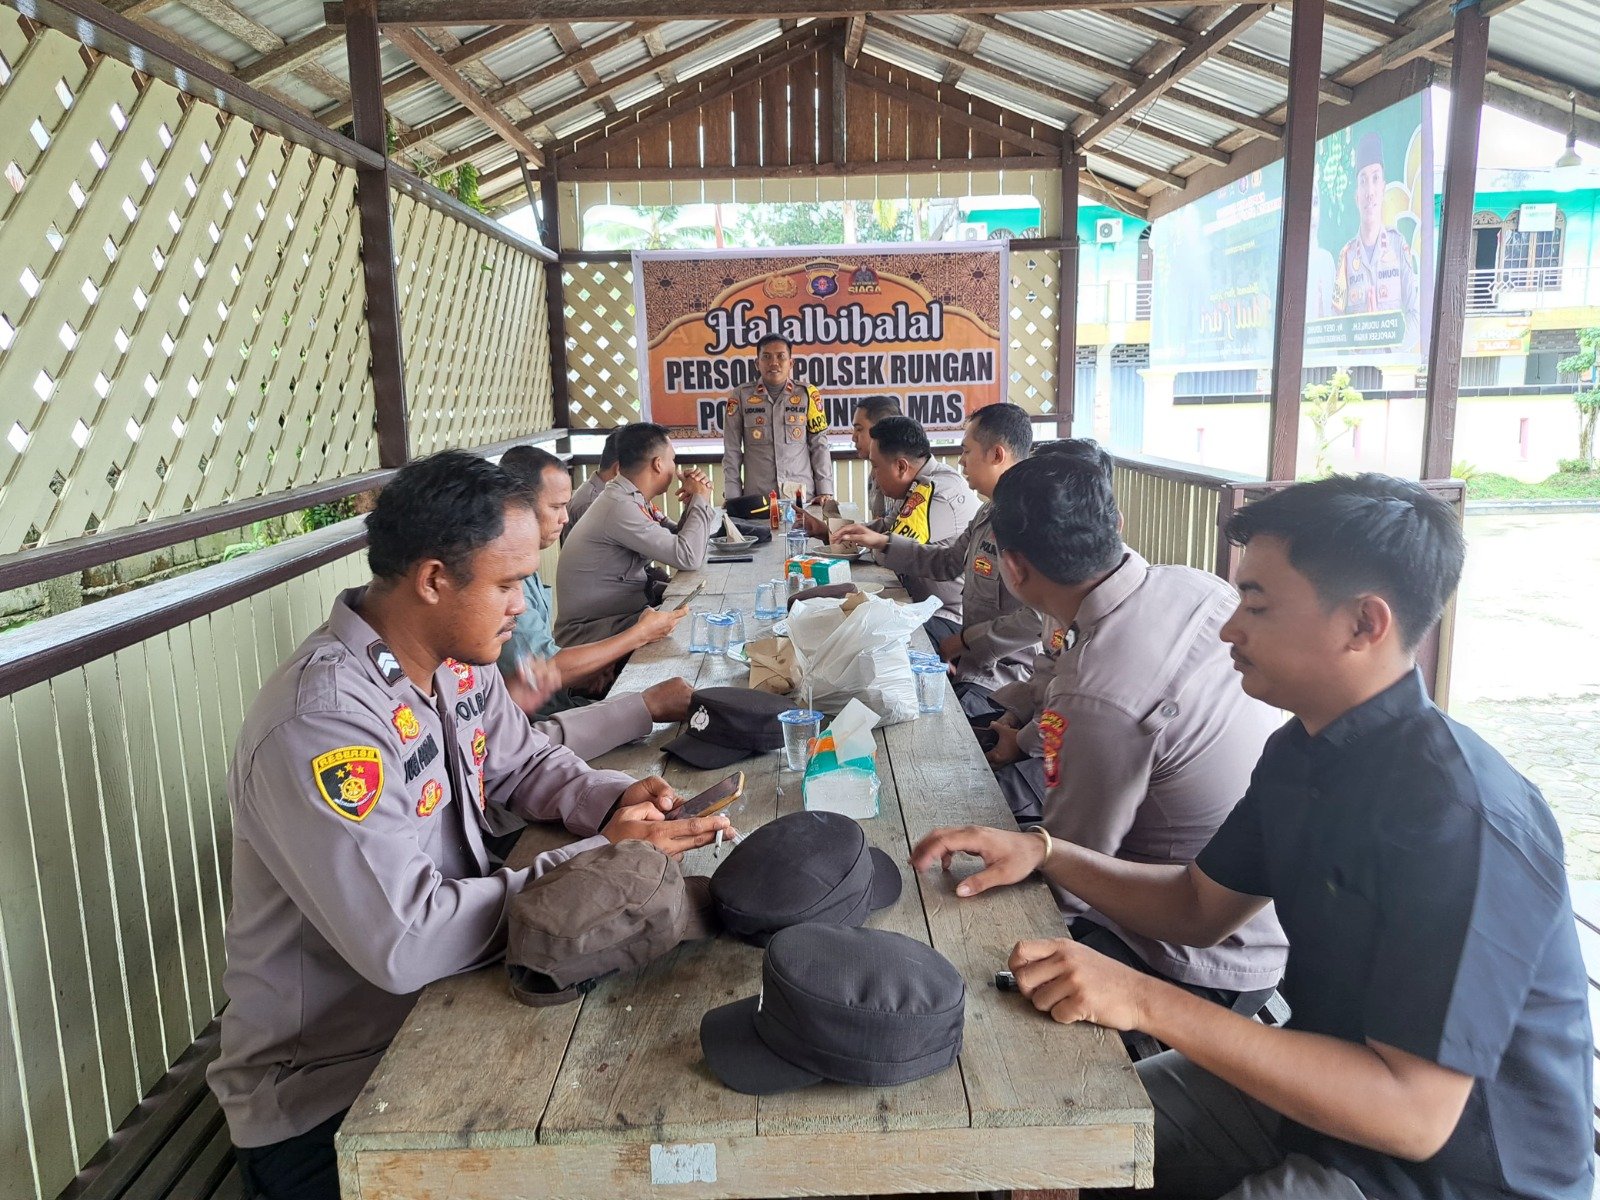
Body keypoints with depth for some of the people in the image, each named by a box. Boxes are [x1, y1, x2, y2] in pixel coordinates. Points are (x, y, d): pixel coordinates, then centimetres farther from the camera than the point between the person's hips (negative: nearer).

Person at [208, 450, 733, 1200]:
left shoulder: (458, 660, -3)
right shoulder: (320, 724, -29)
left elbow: (522, 761, 13)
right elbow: (405, 943, -32)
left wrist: (614, 799, -8)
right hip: (327, 1096, -7)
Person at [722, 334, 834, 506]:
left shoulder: (807, 394, 4)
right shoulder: (741, 396, 4)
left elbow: (819, 446, 5)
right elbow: (732, 451, 4)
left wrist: (825, 492, -3)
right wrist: (732, 497, -3)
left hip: (803, 497, 0)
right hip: (756, 498, 0)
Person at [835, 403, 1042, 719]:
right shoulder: (990, 513, 12)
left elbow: (1038, 618, -29)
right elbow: (946, 561, 24)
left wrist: (962, 641, -18)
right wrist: (880, 542, 16)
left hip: (1002, 678, -9)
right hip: (973, 661, 9)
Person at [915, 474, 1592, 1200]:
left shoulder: (1461, 818, -29)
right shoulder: (1304, 751, -1)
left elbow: (1413, 1112, -31)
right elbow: (1199, 907, 8)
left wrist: (1145, 1002, -33)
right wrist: (1041, 854, -6)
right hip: (1322, 1087, 8)